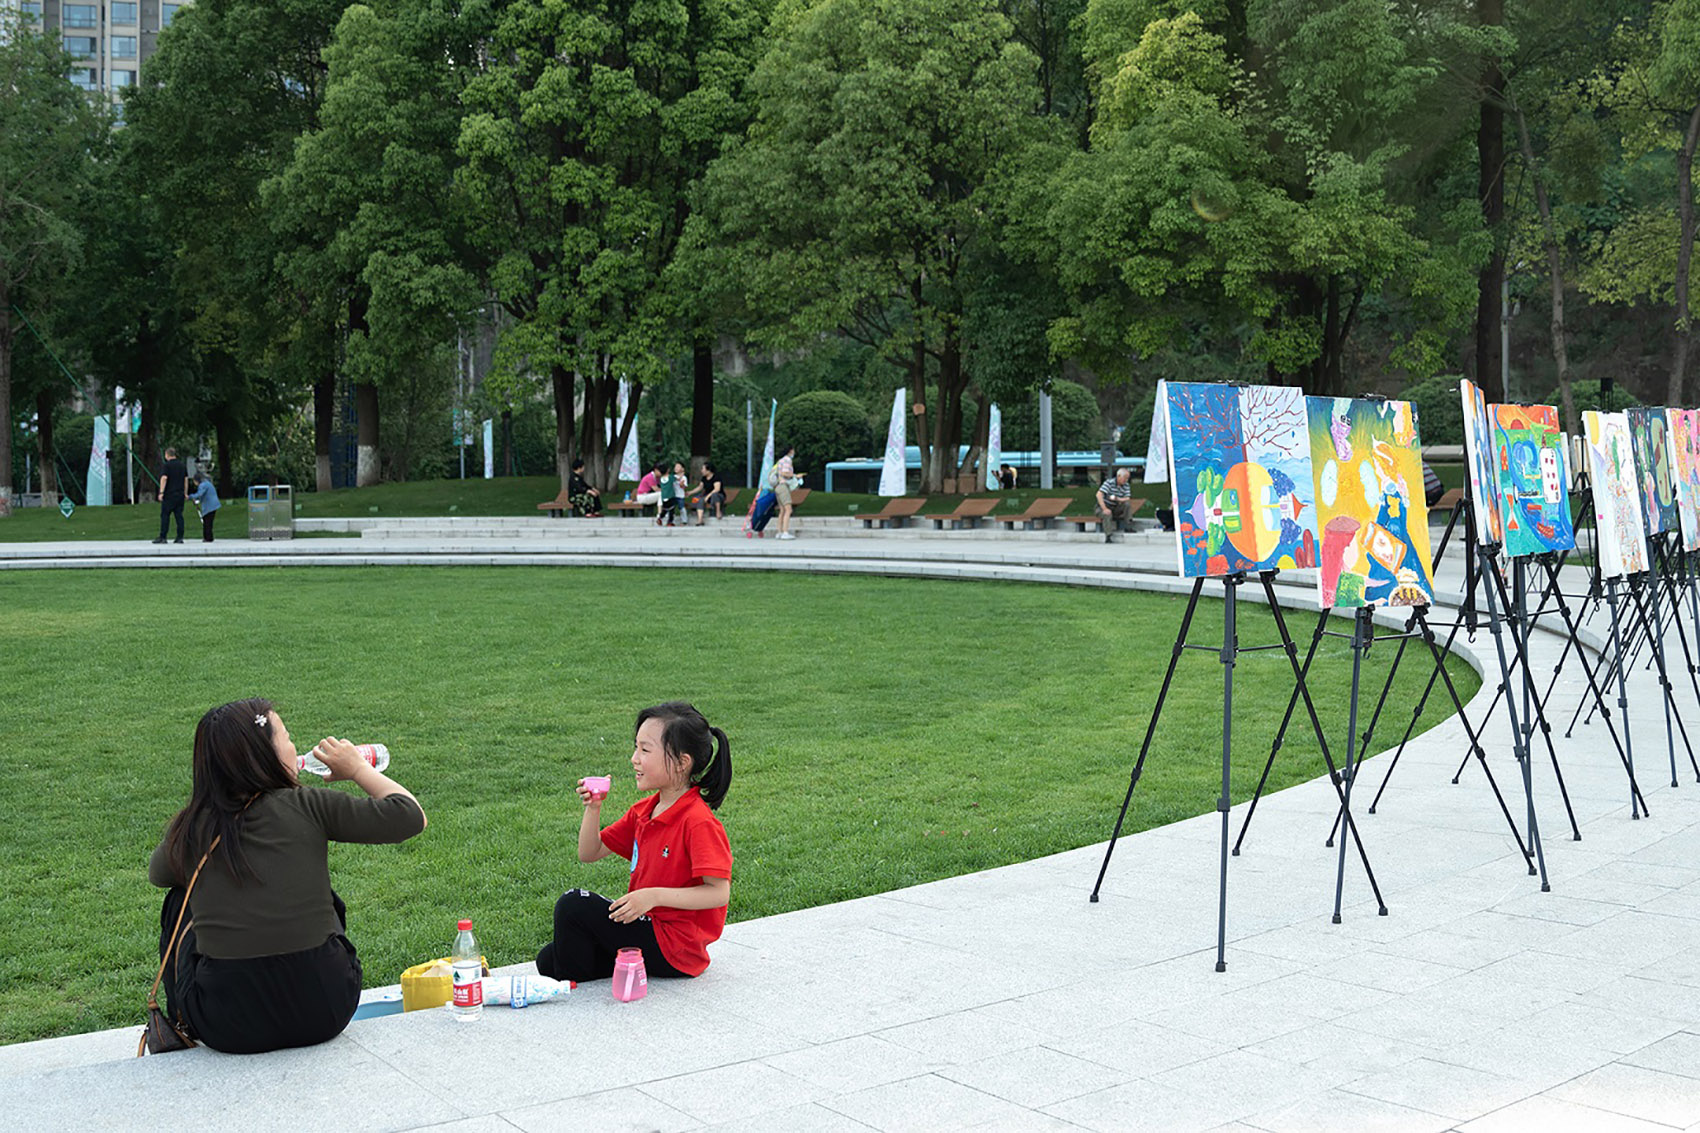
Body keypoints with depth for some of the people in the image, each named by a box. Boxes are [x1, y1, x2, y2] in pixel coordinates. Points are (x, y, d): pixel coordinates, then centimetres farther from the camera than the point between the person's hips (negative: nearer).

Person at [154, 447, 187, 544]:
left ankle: (162, 537, -4)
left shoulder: (167, 465, -8)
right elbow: (186, 479, 14)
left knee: (165, 515, -1)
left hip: (169, 495, -6)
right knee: (179, 515, 5)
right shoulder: (182, 465, 11)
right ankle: (180, 537, 1)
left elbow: (164, 478, -16)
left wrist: (161, 492, -17)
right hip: (180, 495, 6)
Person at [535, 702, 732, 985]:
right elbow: (589, 854, 14)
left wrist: (654, 896, -30)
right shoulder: (643, 811, 8)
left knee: (573, 905, -16)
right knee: (549, 960, 7)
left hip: (675, 949, -9)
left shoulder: (699, 823, -20)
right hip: (649, 927, 9)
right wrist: (592, 808, -3)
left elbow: (719, 893, -26)